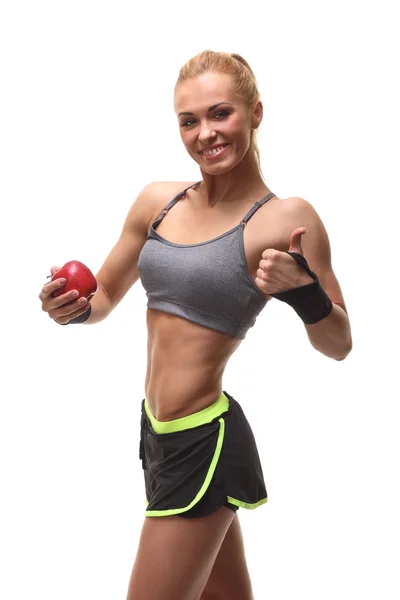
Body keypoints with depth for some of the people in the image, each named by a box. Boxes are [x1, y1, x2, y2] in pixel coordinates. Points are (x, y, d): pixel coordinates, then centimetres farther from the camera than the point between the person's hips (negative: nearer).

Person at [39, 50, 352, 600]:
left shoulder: (285, 219, -13)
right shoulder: (157, 201, 3)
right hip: (158, 431, 6)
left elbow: (339, 346, -9)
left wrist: (303, 290, -29)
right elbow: (103, 298, 15)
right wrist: (73, 308, -8)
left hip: (204, 443, -6)